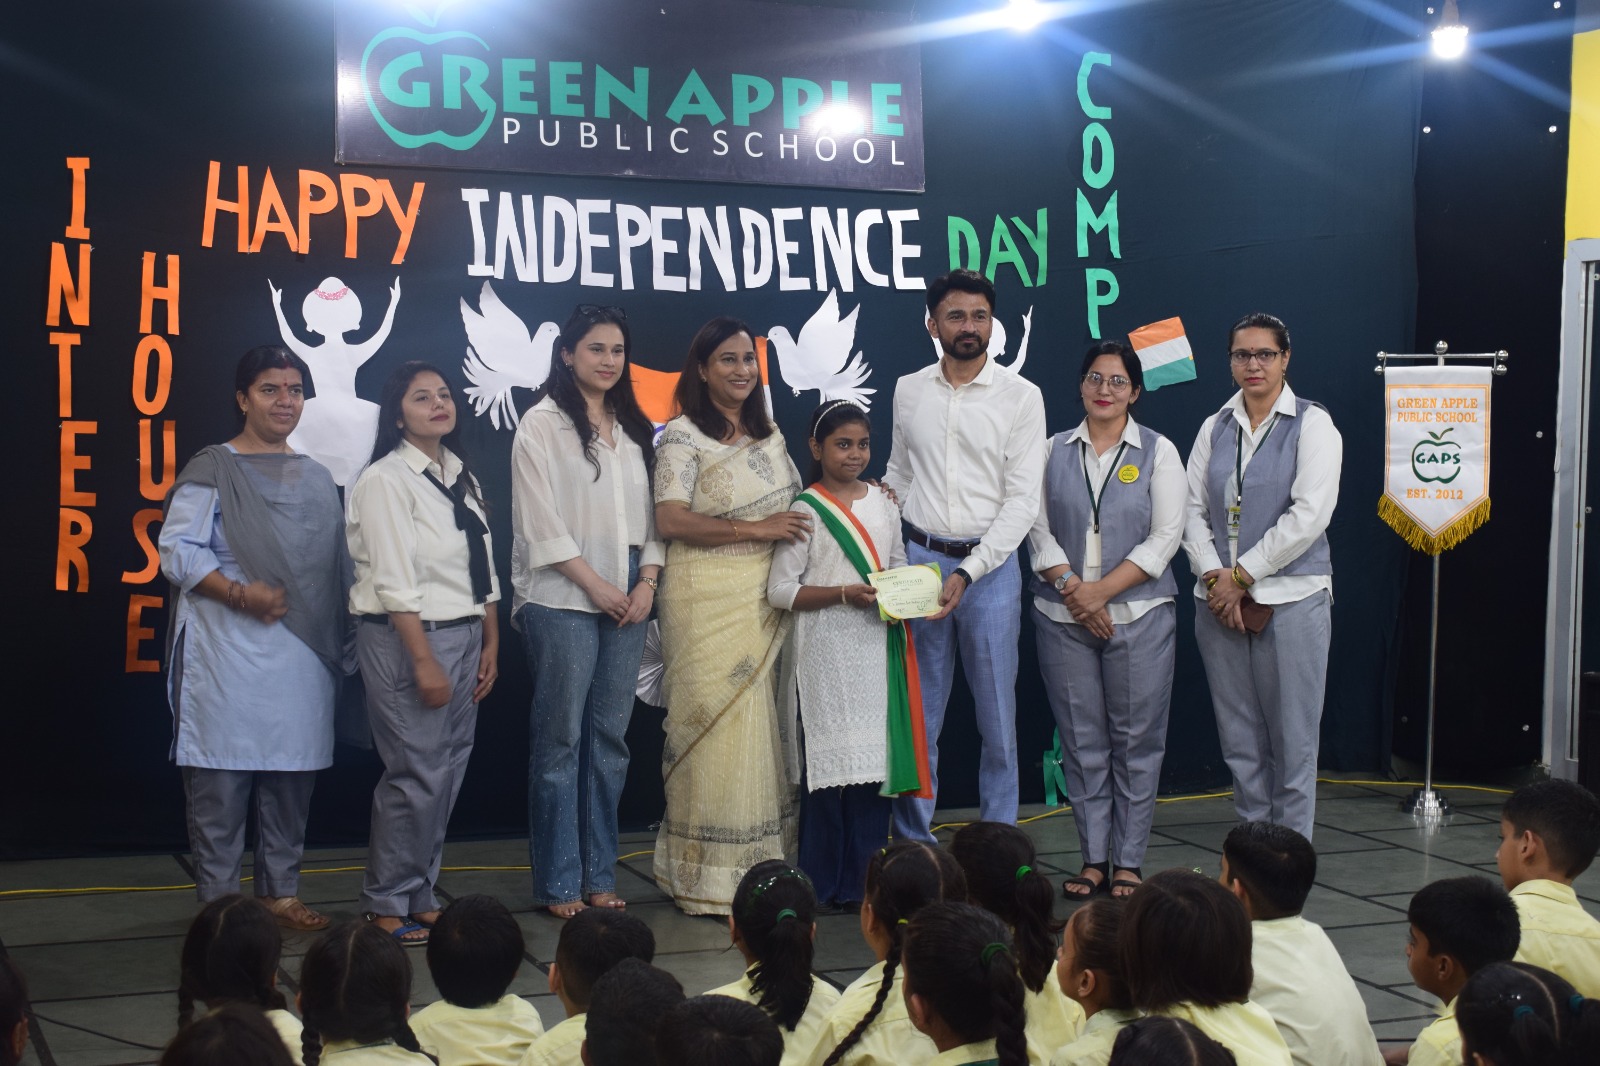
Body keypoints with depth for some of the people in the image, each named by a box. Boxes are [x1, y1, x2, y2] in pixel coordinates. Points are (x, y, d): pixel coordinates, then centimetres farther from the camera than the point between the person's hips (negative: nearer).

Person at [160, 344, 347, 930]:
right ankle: (218, 897, 6)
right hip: (228, 650, -5)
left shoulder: (315, 479, 16)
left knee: (291, 774, 8)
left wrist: (340, 640, 8)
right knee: (220, 777, -3)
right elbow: (177, 549, -9)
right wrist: (239, 593, -19)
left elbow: (338, 565, 18)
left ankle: (281, 890, 19)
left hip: (301, 654, 5)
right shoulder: (212, 470, -2)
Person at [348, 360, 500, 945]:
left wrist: (490, 645, 12)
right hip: (406, 637, -8)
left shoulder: (464, 478, 14)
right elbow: (395, 582, -15)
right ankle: (387, 904, 6)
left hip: (465, 634, 8)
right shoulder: (386, 480, -9)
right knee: (416, 775, -7)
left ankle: (421, 896, 20)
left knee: (449, 772, 9)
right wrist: (424, 660, -18)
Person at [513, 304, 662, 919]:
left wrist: (647, 581, 0)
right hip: (562, 599, -5)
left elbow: (650, 512, 14)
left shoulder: (633, 429, 16)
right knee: (561, 740, -3)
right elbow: (540, 521, -8)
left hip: (628, 601, 6)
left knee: (610, 740, 7)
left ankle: (599, 876, 14)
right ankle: (558, 884, 3)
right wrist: (594, 585, -10)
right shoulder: (543, 424, -1)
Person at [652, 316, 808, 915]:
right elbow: (671, 521, -15)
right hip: (709, 600, -6)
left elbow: (793, 502, 27)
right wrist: (756, 529, -17)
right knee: (716, 728, -5)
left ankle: (761, 864, 15)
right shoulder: (683, 436, -6)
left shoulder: (768, 433, 15)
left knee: (762, 726, 7)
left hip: (766, 597, 7)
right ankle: (708, 877, 3)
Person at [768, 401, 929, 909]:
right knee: (829, 758, -4)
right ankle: (822, 884, 6)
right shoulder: (807, 510, -3)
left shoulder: (883, 502, 12)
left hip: (879, 645, 5)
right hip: (828, 650, -5)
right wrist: (844, 593, -17)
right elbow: (781, 590, -7)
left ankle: (861, 881, 10)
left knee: (874, 760, 3)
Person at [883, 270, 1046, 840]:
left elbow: (1023, 499, -8)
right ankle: (913, 843, 14)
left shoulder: (1021, 396, -4)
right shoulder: (908, 391, 6)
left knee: (997, 716, 4)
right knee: (919, 713, 5)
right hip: (920, 558, 2)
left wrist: (967, 573, -16)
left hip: (990, 564, -2)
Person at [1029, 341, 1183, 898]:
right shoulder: (1053, 451, 10)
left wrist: (1103, 590, -12)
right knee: (1082, 742, 5)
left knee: (1136, 741, 1)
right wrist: (1072, 589, -11)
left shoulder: (1158, 452, 4)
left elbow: (1166, 537, -4)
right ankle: (1093, 857, 13)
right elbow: (1039, 529, 4)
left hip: (1139, 616, -2)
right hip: (1063, 617, 2)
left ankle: (1128, 861, 9)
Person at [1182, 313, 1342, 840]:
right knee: (1239, 738, 7)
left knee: (1292, 739, -2)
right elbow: (1193, 509, 10)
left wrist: (1242, 576, -12)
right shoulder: (1215, 428, 13)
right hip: (1219, 599, 4)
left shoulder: (1312, 425, -2)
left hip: (1290, 598, -4)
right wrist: (1215, 577, -6)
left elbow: (1309, 515, -11)